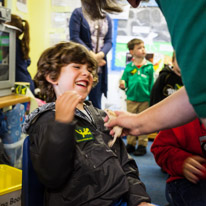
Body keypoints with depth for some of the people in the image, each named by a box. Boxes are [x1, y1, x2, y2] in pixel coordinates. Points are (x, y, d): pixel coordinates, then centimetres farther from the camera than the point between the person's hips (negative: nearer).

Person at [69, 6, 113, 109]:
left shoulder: (107, 18, 16)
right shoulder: (78, 13, 3)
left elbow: (109, 41, 8)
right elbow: (74, 37, -7)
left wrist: (100, 55, -13)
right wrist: (91, 54, -14)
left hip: (100, 64, 4)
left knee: (96, 102, 5)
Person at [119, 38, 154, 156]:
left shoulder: (149, 67, -1)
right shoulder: (129, 67, 1)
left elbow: (151, 84, 2)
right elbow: (124, 81, 7)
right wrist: (123, 85, -15)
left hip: (145, 99, -1)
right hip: (131, 99, 1)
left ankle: (142, 145, 16)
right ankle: (130, 144, 22)